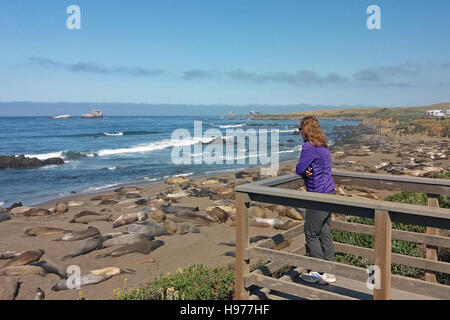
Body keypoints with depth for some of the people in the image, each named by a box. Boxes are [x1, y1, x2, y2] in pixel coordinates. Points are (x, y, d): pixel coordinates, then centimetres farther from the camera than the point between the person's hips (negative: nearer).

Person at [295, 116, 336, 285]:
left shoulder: (309, 146, -16)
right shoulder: (323, 145, 13)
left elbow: (299, 169, -15)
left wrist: (304, 170, 6)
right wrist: (308, 170, -6)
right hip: (329, 193, 9)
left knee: (312, 233, 3)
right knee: (325, 233, 13)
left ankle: (319, 272, 11)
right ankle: (329, 271, 19)